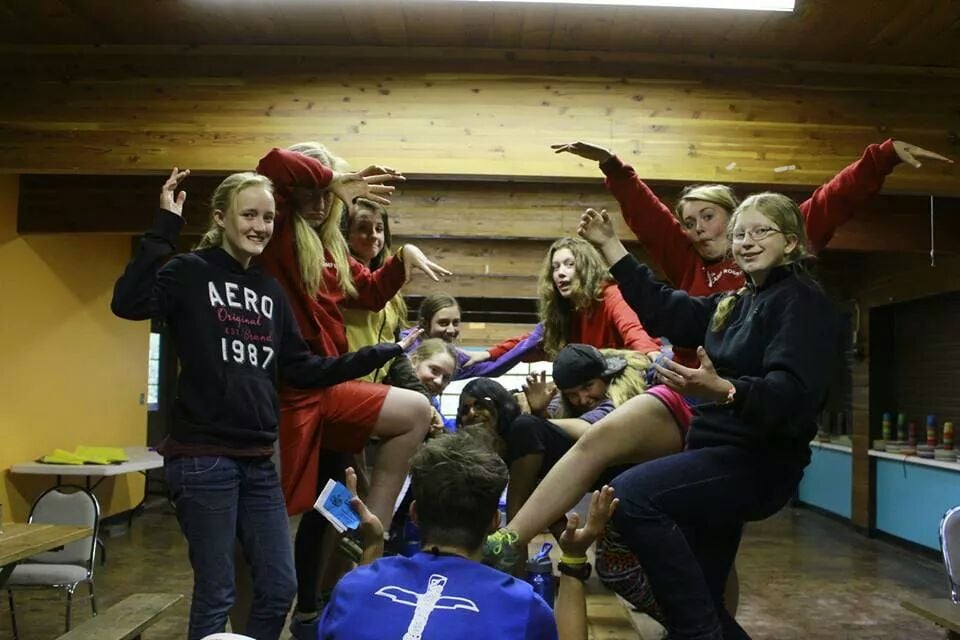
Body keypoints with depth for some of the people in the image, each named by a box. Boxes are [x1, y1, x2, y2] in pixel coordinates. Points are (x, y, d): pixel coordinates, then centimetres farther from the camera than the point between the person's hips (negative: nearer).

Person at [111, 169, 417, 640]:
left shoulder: (270, 291, 12)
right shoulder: (190, 272, -5)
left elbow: (300, 370, 11)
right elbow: (128, 303, -24)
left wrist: (380, 354, 8)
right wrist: (165, 227, -23)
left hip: (258, 460, 6)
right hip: (203, 458, -6)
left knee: (279, 589, 11)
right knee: (215, 596, 4)